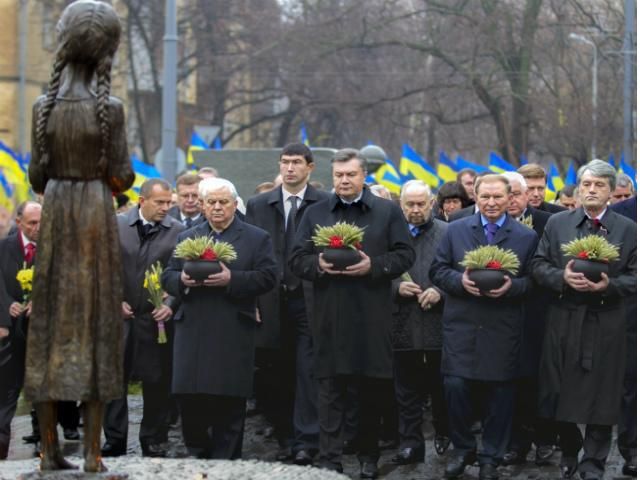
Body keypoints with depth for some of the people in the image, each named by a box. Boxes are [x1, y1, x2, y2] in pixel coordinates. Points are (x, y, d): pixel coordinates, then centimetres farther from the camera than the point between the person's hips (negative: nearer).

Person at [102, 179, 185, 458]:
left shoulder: (177, 231, -2)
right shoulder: (116, 225, 2)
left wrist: (170, 305, -14)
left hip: (157, 317, -1)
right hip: (120, 314, 1)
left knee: (157, 382, 3)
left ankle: (153, 442, 14)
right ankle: (115, 440, 14)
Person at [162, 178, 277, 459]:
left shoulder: (257, 238, 7)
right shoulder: (186, 238, 17)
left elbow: (268, 276, -4)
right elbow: (167, 277, 13)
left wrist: (232, 279, -17)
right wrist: (182, 280, -10)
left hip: (233, 336, -3)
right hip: (192, 331, 3)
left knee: (229, 404, 0)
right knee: (188, 398, -2)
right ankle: (198, 454, 15)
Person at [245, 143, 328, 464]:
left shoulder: (326, 205, 2)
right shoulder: (258, 206, 10)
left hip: (310, 301, -3)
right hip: (273, 303, 3)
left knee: (307, 371, -6)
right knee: (278, 375, 6)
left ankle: (306, 442, -6)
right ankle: (286, 440, 13)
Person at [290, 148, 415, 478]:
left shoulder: (388, 212, 6)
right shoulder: (315, 214, 11)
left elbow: (405, 255, 1)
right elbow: (297, 260, 8)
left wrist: (373, 266, -15)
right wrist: (318, 264, -14)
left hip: (372, 317, -1)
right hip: (329, 317, 1)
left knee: (371, 390, 7)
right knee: (330, 389, -1)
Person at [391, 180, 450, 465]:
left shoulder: (448, 233, 1)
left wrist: (440, 291, -15)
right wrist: (396, 287, -12)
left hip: (438, 323, -1)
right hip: (403, 324, 1)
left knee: (441, 386, 9)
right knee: (407, 389, 5)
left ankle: (444, 434, 25)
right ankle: (410, 442, 10)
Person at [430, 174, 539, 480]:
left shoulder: (527, 237, 4)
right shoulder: (456, 230, 7)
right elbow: (438, 270, 6)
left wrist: (511, 286, -17)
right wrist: (460, 280, -13)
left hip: (503, 330, 0)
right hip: (461, 326, 0)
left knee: (499, 394, 4)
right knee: (455, 386, -6)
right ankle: (462, 449, 15)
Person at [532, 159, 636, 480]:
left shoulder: (628, 230, 2)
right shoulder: (557, 224, 8)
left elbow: (634, 276, -1)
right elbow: (539, 265, 5)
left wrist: (609, 285, -19)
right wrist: (562, 277, -14)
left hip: (605, 324, -2)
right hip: (564, 320, 2)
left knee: (601, 395, 2)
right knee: (559, 391, 7)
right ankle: (569, 451, 28)